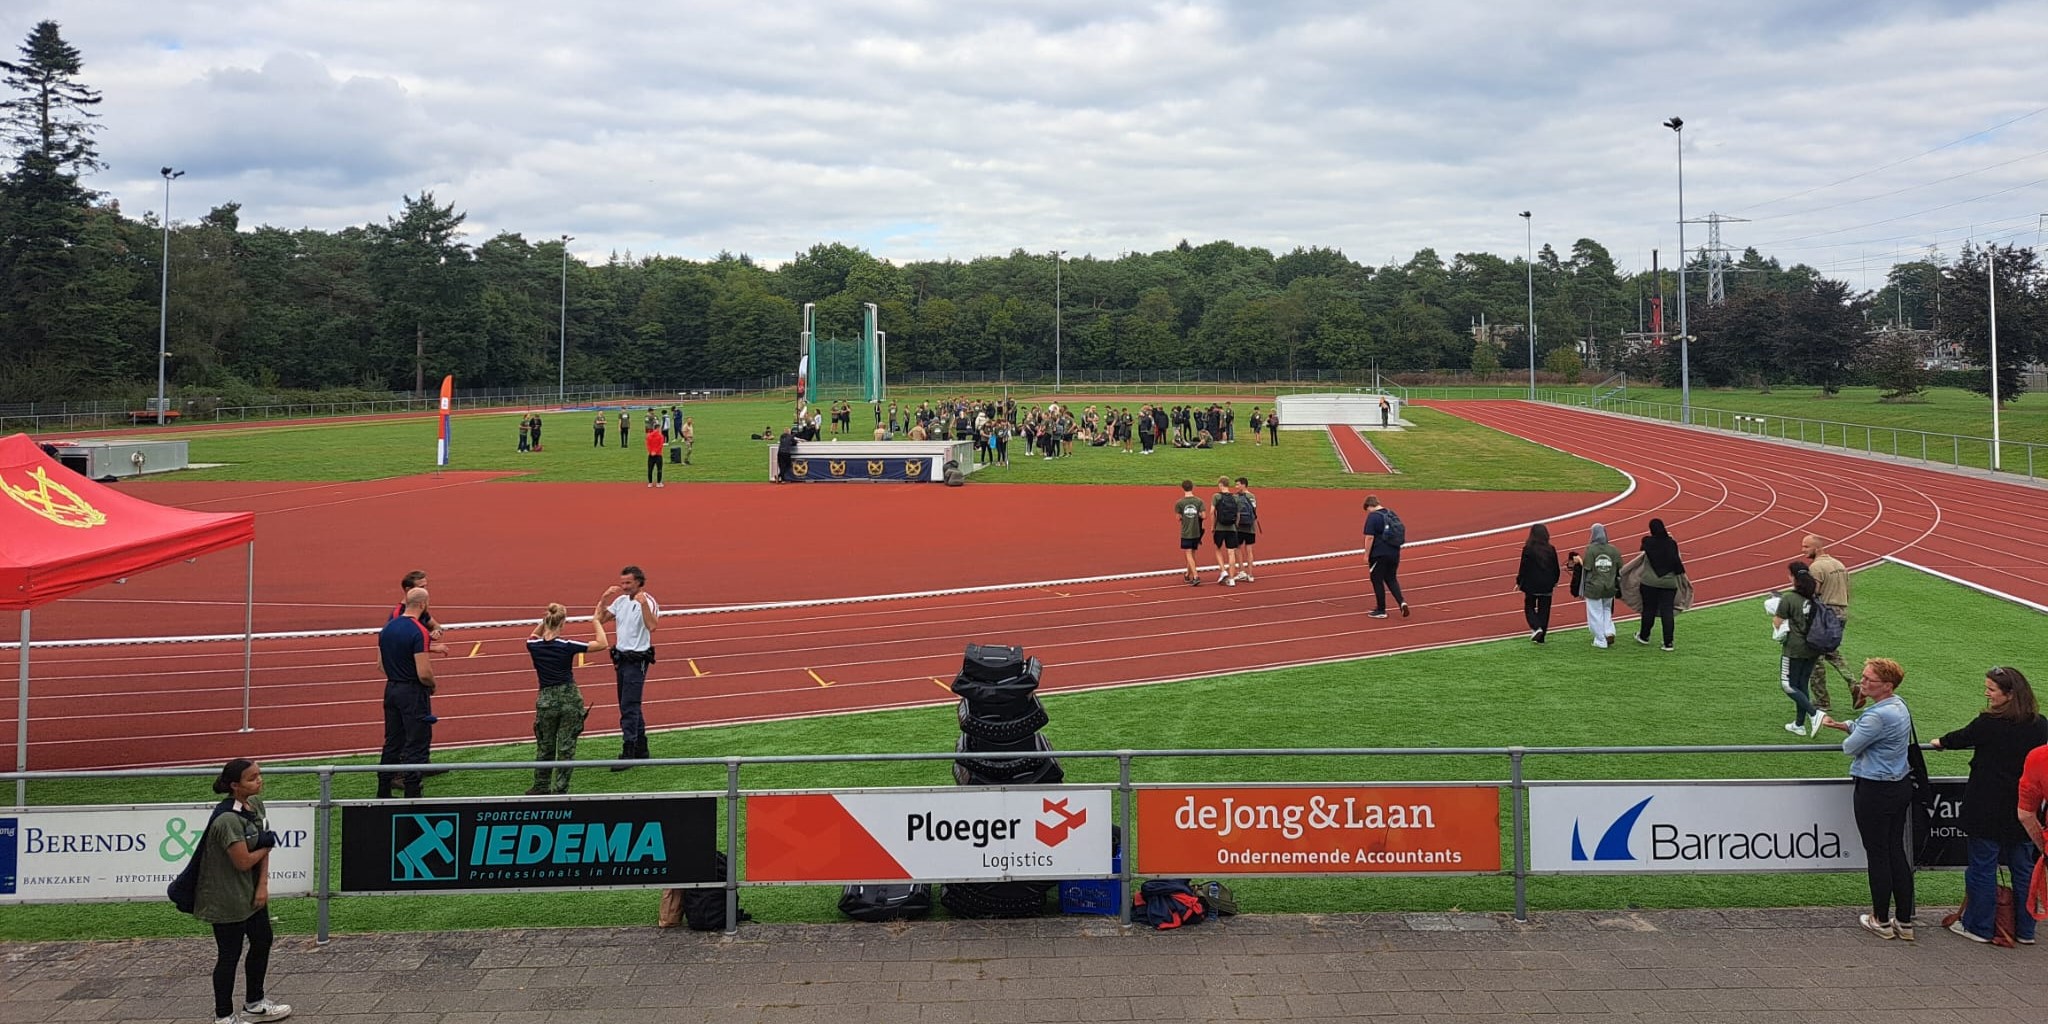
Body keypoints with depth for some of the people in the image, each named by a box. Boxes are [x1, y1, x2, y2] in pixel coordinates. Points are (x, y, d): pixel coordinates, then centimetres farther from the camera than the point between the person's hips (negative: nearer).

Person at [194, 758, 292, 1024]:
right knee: (229, 955, 4)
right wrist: (265, 846, -7)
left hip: (251, 892, 9)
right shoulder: (227, 820, -28)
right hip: (227, 899, -9)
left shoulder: (255, 805, -1)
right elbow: (244, 861, -26)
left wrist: (263, 885, -6)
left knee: (262, 942, 20)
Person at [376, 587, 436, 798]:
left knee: (392, 742, 17)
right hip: (413, 692, -8)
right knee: (417, 745, 0)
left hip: (391, 688, 8)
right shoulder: (419, 632, -19)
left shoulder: (387, 628, 6)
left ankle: (383, 793, 22)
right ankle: (411, 796, 0)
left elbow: (381, 662, 15)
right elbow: (424, 673, -24)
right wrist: (432, 686, -3)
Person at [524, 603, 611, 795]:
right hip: (570, 698, -2)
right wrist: (596, 623, 5)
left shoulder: (534, 646, -7)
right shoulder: (567, 646, -15)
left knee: (545, 747, 17)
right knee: (566, 747, 6)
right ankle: (560, 789, 9)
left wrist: (544, 621, 13)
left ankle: (541, 787, 25)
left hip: (547, 700, 2)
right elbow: (602, 644, -8)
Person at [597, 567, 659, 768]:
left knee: (629, 707, -10)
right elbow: (599, 619, 10)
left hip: (637, 659, -8)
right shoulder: (620, 600, 9)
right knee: (630, 706, 14)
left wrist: (643, 603, -34)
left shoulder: (647, 602, -14)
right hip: (621, 657, 8)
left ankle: (628, 754, -9)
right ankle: (641, 750, 24)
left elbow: (651, 626, -30)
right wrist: (604, 598, 0)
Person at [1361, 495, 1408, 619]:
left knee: (1377, 581, 5)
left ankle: (1381, 610, 11)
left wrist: (1366, 555, -10)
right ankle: (1402, 602, -1)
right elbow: (1402, 531, 17)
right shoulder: (1391, 513, 10)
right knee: (1391, 579, 18)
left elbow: (1370, 537, -17)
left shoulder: (1372, 516, -13)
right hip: (1394, 553, 7)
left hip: (1379, 554, -7)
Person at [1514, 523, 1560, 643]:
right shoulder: (1551, 550, -3)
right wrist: (1554, 582, 22)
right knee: (1544, 610, 10)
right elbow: (1556, 569, 6)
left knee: (1529, 607, 13)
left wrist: (1519, 582, 4)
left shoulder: (1528, 549, -13)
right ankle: (1541, 637, 13)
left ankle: (1536, 628, -11)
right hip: (1547, 586, 3)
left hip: (1531, 585, -3)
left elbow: (1523, 567, -9)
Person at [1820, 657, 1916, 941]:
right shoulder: (1899, 705, 6)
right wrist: (1842, 725, 16)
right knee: (1897, 851, 14)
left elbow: (1849, 747, -14)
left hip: (1875, 792, -9)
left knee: (1877, 854, 4)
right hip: (1901, 787, 9)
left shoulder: (1879, 716, -24)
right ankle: (1904, 921, 19)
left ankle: (1881, 922, 15)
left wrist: (1848, 734, 6)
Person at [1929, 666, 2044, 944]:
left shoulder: (1989, 723, -18)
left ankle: (1979, 926, 16)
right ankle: (2025, 929, 22)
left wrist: (1940, 742, 21)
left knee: (1982, 868, 7)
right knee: (2024, 869, 15)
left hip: (1988, 810, -5)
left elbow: (1962, 738, 0)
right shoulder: (2040, 725, -2)